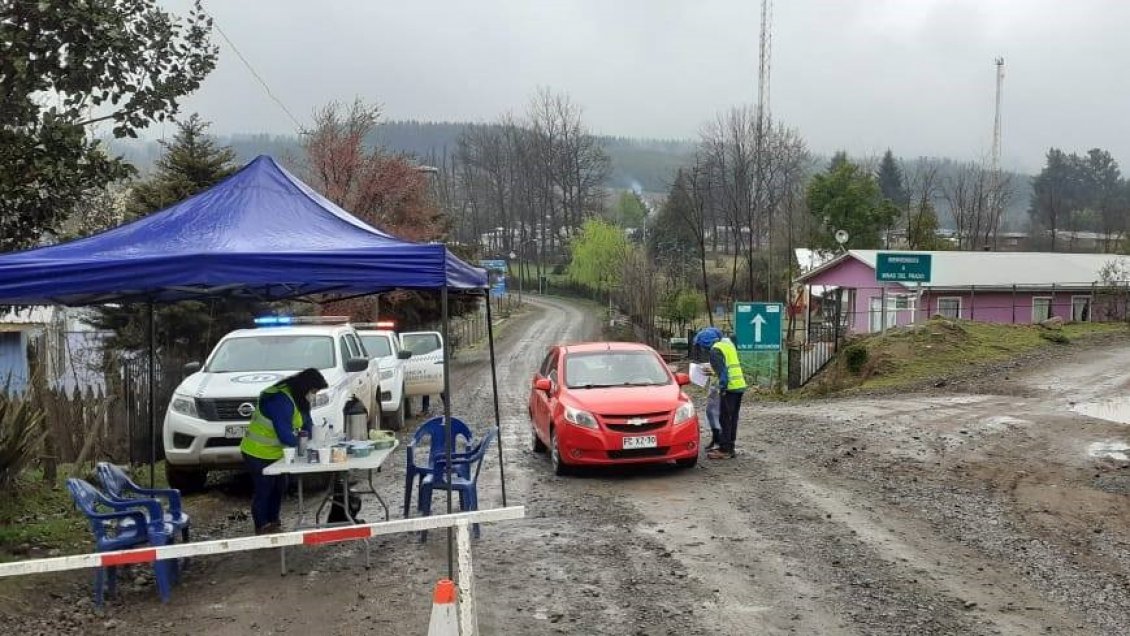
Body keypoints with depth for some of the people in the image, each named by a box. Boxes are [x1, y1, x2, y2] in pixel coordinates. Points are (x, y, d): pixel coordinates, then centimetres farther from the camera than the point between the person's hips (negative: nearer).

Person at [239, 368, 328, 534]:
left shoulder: (297, 398, 3)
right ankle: (262, 529, 8)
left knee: (277, 488, 15)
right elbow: (284, 434, -31)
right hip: (258, 453, -10)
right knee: (263, 490, -2)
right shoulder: (280, 400, -29)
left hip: (274, 452, 10)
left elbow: (307, 423, 6)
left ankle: (274, 524, 26)